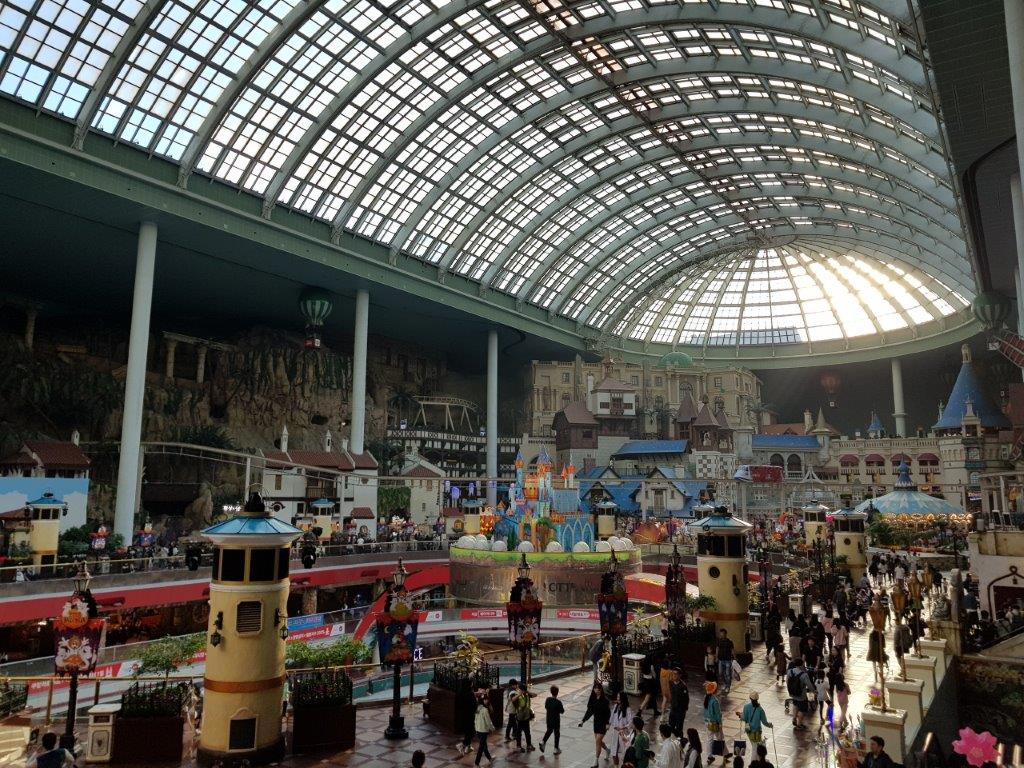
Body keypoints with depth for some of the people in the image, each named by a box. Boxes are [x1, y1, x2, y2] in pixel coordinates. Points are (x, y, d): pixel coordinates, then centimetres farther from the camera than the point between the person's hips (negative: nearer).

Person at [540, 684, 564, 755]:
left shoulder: (548, 699, -8)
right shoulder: (558, 702, -24)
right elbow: (562, 712, -15)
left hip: (548, 719, 5)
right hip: (556, 721, -5)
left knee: (549, 731, 26)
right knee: (557, 734, 12)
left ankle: (543, 742, 10)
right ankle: (556, 749, 19)